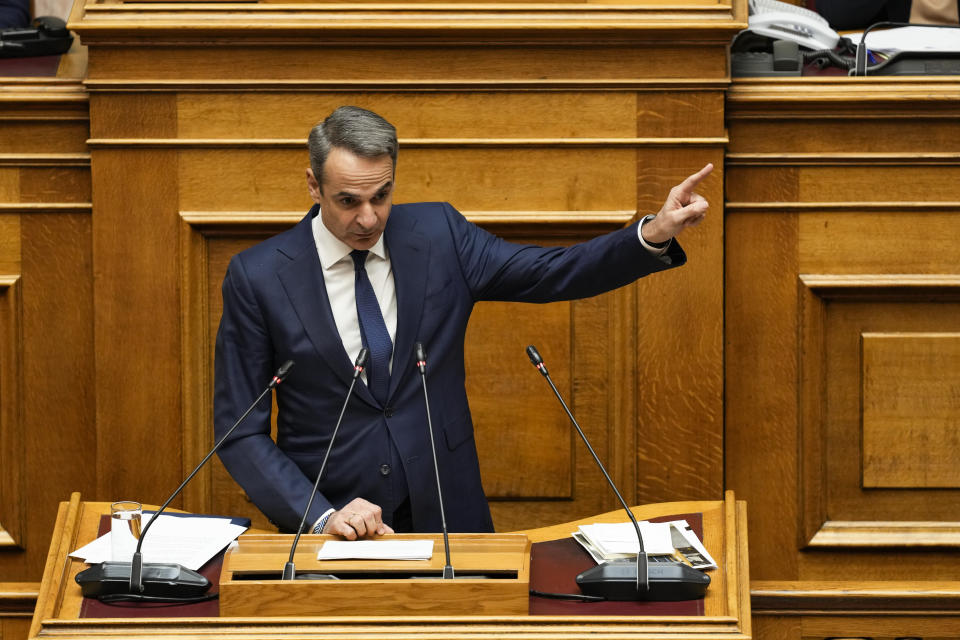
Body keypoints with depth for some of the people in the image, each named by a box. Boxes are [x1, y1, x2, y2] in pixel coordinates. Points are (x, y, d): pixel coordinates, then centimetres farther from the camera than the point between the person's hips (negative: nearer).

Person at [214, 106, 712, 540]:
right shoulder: (257, 276, -4)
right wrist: (322, 516, -15)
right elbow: (239, 433, -2)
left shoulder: (437, 235, 3)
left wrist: (655, 233, -10)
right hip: (326, 527, -2)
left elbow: (554, 273, 7)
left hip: (444, 513, 2)